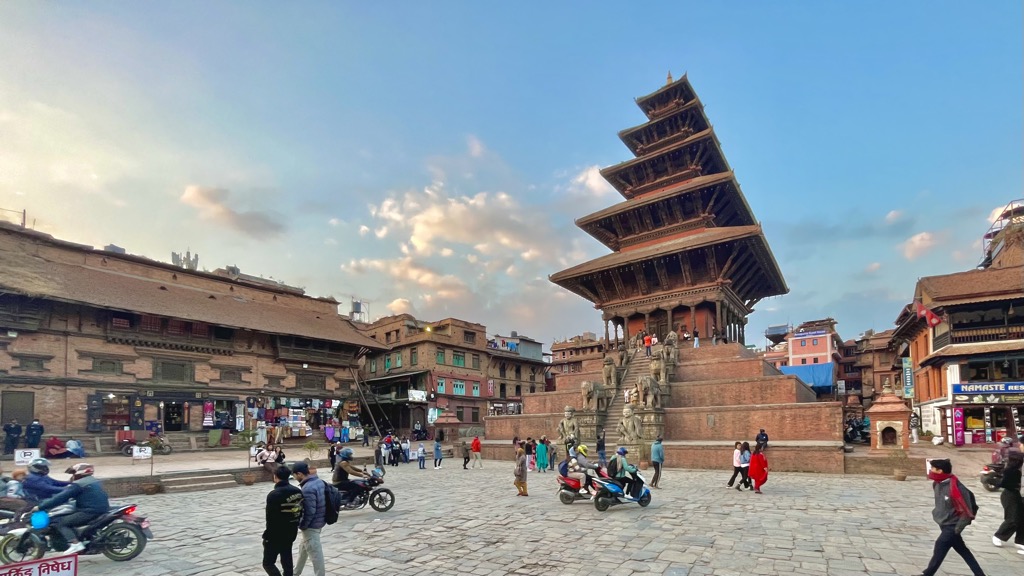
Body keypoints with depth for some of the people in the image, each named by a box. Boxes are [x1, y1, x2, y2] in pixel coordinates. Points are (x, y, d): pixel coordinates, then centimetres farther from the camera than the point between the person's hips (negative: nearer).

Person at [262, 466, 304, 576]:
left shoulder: (274, 495, -20)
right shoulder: (298, 491, 1)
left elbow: (271, 519, -19)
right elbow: (300, 512, 7)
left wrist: (267, 536, -8)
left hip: (276, 535, -7)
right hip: (291, 533, 7)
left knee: (268, 563, 4)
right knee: (287, 562, 18)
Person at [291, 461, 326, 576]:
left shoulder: (308, 488, -26)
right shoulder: (320, 481, 3)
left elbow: (309, 511, -26)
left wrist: (302, 525, -11)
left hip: (311, 525, -10)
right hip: (319, 521, 10)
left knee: (315, 553, 2)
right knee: (303, 548, 26)